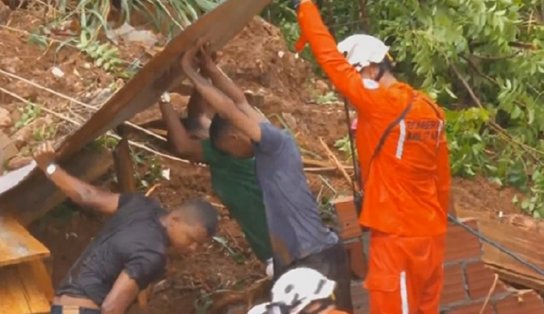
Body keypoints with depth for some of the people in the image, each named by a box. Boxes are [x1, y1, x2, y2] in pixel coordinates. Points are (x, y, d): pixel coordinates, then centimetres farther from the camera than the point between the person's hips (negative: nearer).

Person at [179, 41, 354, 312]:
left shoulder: (277, 142, -14)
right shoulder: (268, 149, 11)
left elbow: (228, 108, -18)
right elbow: (240, 101, 21)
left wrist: (190, 71, -9)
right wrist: (211, 68, 19)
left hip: (318, 259, -10)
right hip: (293, 261, 10)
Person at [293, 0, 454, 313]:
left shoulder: (379, 105, -16)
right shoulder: (429, 109, 7)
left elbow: (332, 61, -17)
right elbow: (442, 174, 13)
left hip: (398, 235, -8)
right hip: (430, 231, 8)